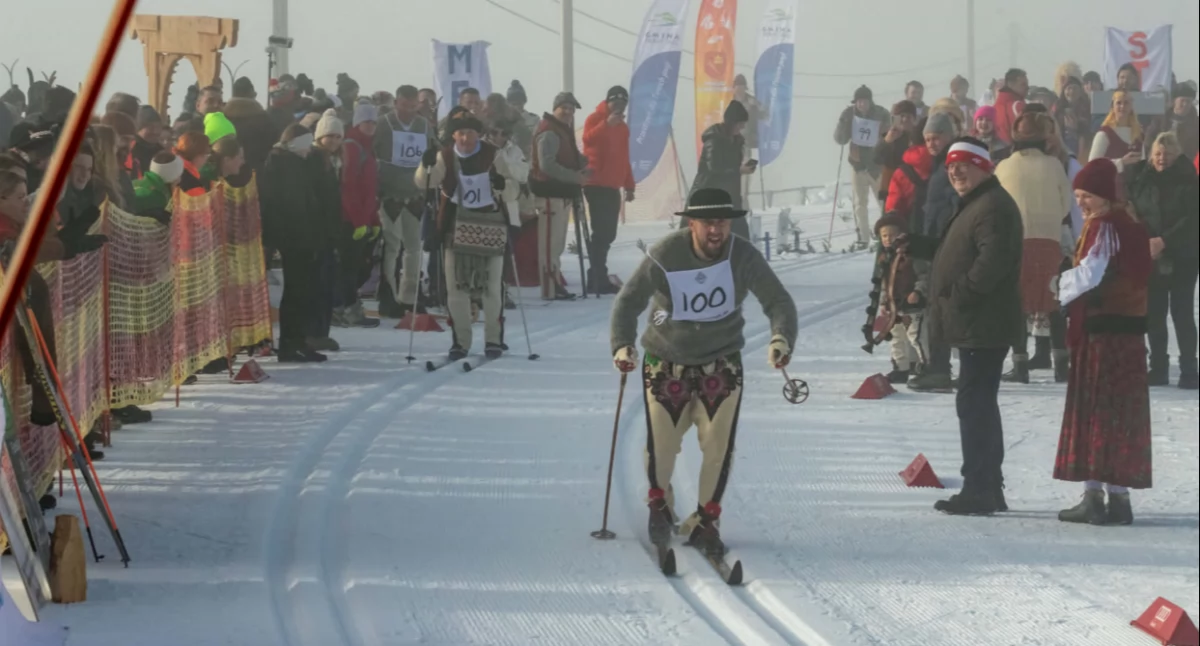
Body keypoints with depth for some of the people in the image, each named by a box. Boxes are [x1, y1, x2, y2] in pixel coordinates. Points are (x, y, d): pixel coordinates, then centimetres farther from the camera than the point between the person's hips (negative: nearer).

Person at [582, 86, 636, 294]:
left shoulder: (622, 127, 20)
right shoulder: (596, 119, -3)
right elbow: (588, 139, -24)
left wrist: (629, 185, 22)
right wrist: (607, 123, -34)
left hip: (613, 187, 8)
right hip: (596, 185, -8)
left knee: (608, 234, 8)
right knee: (601, 232, -13)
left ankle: (598, 278, 14)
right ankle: (598, 279, -15)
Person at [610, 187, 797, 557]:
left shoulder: (744, 257, -14)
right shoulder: (664, 257, -18)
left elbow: (778, 301, -11)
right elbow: (629, 301, -10)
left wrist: (781, 337, -31)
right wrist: (622, 345, -26)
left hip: (722, 365, 1)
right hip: (666, 363, -1)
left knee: (719, 446, -7)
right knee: (661, 446, 2)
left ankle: (705, 521, 13)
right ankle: (660, 503, 34)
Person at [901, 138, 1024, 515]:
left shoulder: (992, 207, -15)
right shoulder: (976, 204, 20)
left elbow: (992, 260, -27)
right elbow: (958, 254, 27)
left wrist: (960, 293, -24)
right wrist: (916, 246, 18)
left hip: (983, 327, -11)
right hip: (974, 325, 11)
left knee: (974, 403, -10)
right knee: (979, 403, 16)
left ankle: (978, 491, -9)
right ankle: (989, 489, 23)